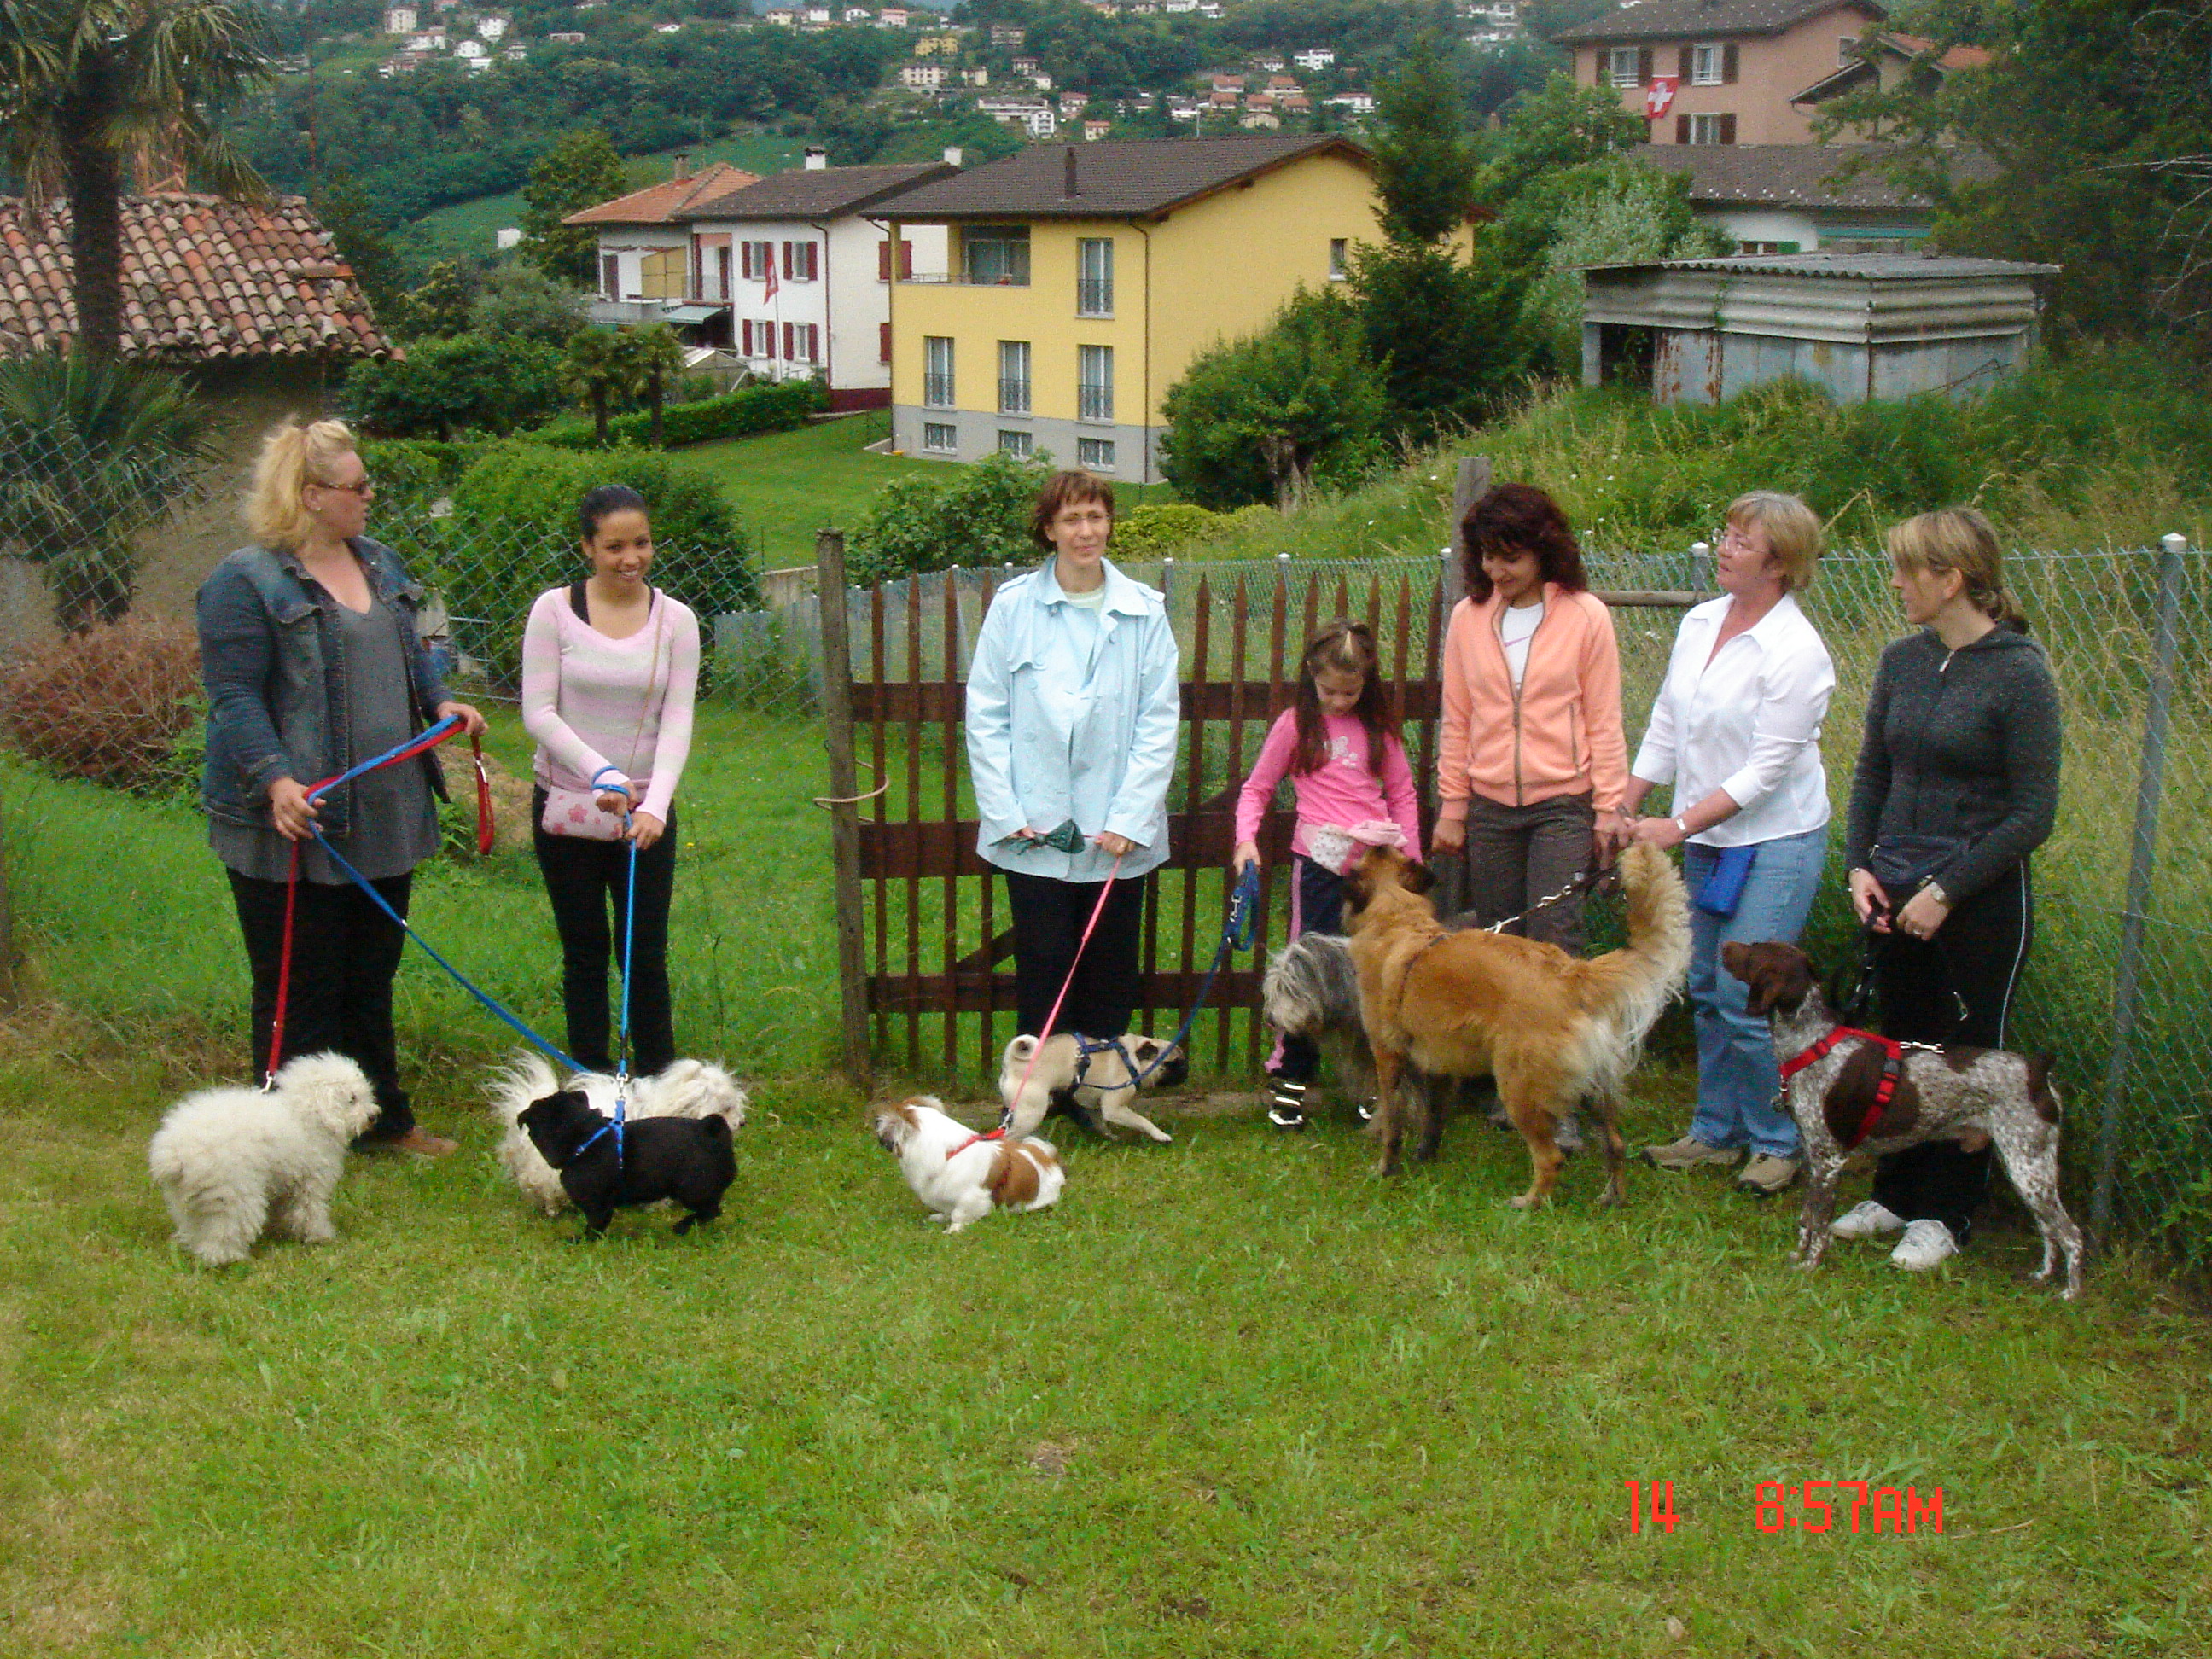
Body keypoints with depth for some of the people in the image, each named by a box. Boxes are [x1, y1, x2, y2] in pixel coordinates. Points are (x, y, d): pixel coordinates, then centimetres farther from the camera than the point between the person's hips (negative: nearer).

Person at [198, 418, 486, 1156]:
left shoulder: (380, 564, 12)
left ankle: (384, 1116, 30)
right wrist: (275, 778, -28)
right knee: (300, 985, 1)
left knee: (372, 972, 18)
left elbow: (408, 652, 24)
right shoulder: (248, 581, -12)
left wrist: (441, 701, 5)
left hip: (383, 812, 8)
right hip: (297, 821, -7)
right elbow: (235, 696, -16)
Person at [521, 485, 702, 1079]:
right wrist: (601, 772, -22)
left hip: (646, 812, 1)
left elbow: (677, 720, -6)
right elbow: (538, 712, -9)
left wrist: (655, 804, -21)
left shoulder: (675, 619, -1)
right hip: (566, 807, -1)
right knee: (586, 953, 8)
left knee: (645, 954, 3)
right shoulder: (554, 611, -5)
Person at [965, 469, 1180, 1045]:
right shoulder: (1013, 606, -1)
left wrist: (1129, 819, -8)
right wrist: (1005, 814, -7)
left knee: (1110, 974, 11)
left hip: (1118, 833, 1)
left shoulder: (1144, 610, 0)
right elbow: (985, 718, -1)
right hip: (1033, 831, -1)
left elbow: (1160, 723, -1)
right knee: (1042, 974, 5)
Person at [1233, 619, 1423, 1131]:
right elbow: (1256, 788, 8)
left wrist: (1410, 857, 10)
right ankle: (1290, 1077, 8)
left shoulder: (1377, 728, 10)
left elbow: (1402, 793, 16)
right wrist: (1246, 840, -8)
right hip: (1322, 862, -2)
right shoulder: (1295, 725, 3)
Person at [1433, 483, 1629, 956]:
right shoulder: (1467, 617, 4)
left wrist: (1608, 807, -2)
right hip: (1489, 806, 3)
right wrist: (1452, 806, 7)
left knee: (1552, 939, -10)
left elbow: (1604, 722, 0)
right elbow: (1457, 721, 9)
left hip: (1563, 805, -3)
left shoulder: (1587, 616, -3)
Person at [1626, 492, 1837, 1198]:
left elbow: (1766, 771, -18)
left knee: (1745, 1000, -7)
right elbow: (1664, 730, 12)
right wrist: (1621, 811, 8)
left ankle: (1778, 1143, 10)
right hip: (1707, 840, 7)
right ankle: (1717, 1132, 27)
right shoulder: (1699, 623, 5)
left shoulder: (1796, 651, -17)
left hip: (1776, 841, -7)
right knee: (1708, 992, 13)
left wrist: (1678, 825, -20)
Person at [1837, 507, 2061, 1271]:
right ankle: (1896, 1194, 29)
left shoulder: (2019, 673, -13)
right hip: (1895, 894, 6)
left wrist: (1948, 889, -16)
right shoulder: (1902, 660, 4)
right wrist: (1860, 865, 0)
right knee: (1902, 1050, 15)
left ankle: (1946, 1214, 19)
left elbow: (2033, 813, -13)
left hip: (1981, 901, -6)